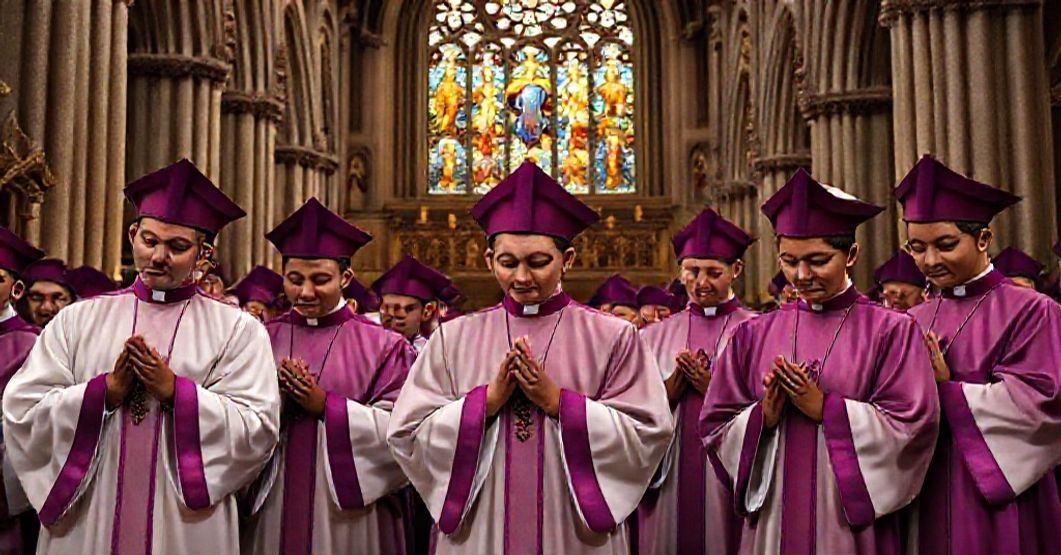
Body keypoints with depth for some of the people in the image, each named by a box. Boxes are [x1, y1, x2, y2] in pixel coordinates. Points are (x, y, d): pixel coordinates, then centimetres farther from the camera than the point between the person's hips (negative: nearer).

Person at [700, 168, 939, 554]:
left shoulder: (890, 332, -3)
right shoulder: (753, 335, 4)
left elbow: (913, 425, -11)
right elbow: (716, 427, 3)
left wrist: (822, 408, -15)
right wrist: (764, 416, -15)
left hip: (852, 523, -2)